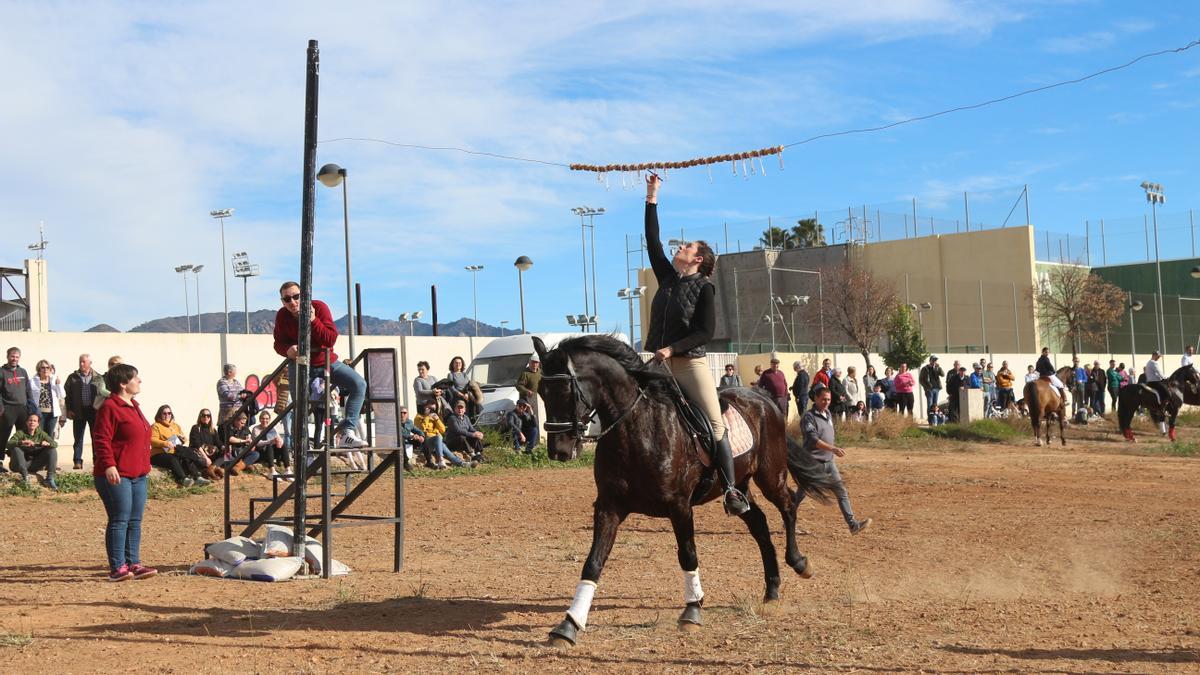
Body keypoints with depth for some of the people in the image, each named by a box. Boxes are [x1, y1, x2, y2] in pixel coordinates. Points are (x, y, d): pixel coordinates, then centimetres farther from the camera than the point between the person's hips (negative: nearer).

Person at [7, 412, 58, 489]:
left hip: (35, 465, 2)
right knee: (16, 449, -28)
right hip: (21, 464, -2)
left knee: (52, 450, -13)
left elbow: (55, 444, -3)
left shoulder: (41, 434, 5)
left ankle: (50, 479, -22)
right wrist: (22, 442, -41)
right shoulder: (20, 433, -4)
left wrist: (47, 443, -27)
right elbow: (9, 444, -22)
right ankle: (25, 476, -32)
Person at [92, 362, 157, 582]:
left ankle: (133, 563, 16)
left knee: (135, 521, 11)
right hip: (117, 475, -9)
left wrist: (145, 465, 27)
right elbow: (101, 440, -18)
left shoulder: (133, 406, 19)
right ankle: (117, 567, -2)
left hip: (138, 475, 9)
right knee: (120, 520, -7)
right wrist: (108, 465, -27)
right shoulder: (109, 407, -11)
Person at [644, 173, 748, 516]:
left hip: (691, 362, -6)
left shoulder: (704, 288, -4)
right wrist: (652, 199, 12)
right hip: (660, 362, 6)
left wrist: (672, 348, -19)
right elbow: (652, 241, 12)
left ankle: (731, 489, -7)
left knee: (715, 424, -10)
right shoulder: (668, 278, 12)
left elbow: (705, 332, -10)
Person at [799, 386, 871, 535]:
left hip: (828, 462, 7)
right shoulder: (809, 417, -13)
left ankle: (853, 524, -6)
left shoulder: (829, 414, 13)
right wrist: (833, 449, -33)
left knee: (842, 491, -2)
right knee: (801, 494, 3)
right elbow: (813, 440, -25)